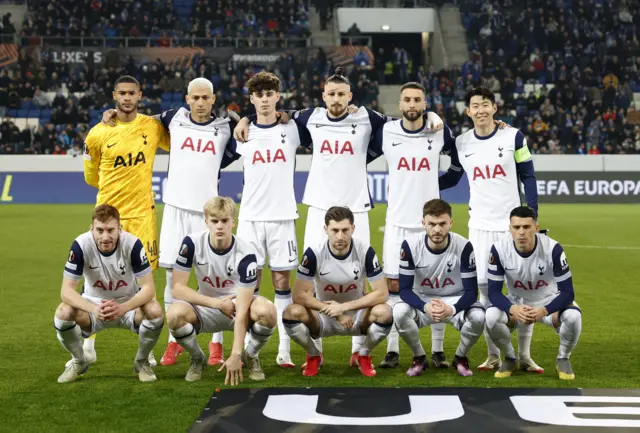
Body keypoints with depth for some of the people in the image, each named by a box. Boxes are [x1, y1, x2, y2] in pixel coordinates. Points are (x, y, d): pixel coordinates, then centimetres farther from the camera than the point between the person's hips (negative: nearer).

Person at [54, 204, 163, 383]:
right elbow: (66, 290, -24)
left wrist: (123, 308, -43)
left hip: (128, 304, 0)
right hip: (93, 303, 1)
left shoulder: (133, 244, -25)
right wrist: (94, 309, -44)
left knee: (154, 310, -31)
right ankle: (78, 361, 3)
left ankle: (142, 361, -1)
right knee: (63, 313, -29)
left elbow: (148, 288, -24)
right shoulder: (81, 245, -23)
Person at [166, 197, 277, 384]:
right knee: (174, 314, -32)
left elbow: (242, 309, -27)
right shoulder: (192, 243, -17)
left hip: (237, 306, -1)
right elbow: (177, 288, -16)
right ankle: (197, 359, -1)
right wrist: (217, 303, -24)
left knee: (266, 311, -35)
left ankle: (250, 356, -1)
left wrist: (235, 355, -33)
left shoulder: (245, 254, -23)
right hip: (206, 308, 1)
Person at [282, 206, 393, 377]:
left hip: (357, 316, 0)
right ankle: (313, 356, 0)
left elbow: (382, 293, -18)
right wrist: (334, 312, -27)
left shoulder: (365, 251, -17)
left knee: (384, 312, -31)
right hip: (324, 317, 0)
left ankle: (364, 355, 0)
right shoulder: (314, 253, -18)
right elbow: (299, 295, -20)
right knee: (292, 312, -31)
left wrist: (344, 307, -26)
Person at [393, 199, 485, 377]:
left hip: (455, 301, 0)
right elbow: (405, 289, -17)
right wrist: (425, 307, -38)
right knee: (399, 312, -31)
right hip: (422, 301, 0)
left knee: (478, 317, -32)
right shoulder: (410, 245, -19)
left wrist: (452, 309, -40)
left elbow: (471, 291, -19)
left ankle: (460, 357, 2)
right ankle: (419, 357, -2)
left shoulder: (464, 246, -21)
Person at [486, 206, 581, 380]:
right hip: (516, 303, 1)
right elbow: (494, 292, -19)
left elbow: (567, 292, -24)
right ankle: (510, 358, 2)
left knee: (573, 316, -32)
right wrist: (513, 309, -41)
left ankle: (563, 359, -1)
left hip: (549, 302, -1)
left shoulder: (552, 249, -27)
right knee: (491, 316, -29)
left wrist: (543, 311, -43)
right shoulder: (499, 249, -23)